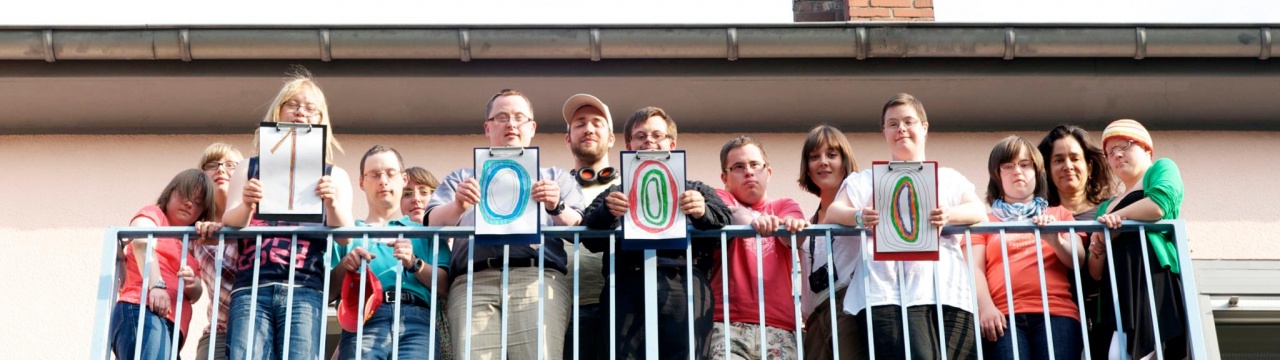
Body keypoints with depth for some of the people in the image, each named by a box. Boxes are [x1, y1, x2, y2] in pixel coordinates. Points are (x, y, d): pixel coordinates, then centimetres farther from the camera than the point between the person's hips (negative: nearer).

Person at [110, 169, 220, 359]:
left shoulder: (190, 245, 31)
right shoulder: (152, 214, 14)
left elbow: (195, 295, 16)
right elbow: (142, 242, -11)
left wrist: (192, 283, -8)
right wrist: (155, 285, -26)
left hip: (170, 326, 8)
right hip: (143, 312, -8)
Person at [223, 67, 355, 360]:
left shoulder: (333, 175, 18)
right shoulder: (249, 169, 20)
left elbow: (345, 236, 4)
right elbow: (228, 225, 8)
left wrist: (332, 203, -18)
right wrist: (245, 207, -16)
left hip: (303, 291, 0)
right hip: (251, 288, 0)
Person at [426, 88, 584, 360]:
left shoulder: (555, 177, 31)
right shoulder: (461, 178, 32)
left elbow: (577, 228, 15)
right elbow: (434, 224, 15)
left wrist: (557, 208, -8)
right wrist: (458, 205, -8)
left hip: (537, 277, 0)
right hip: (473, 280, 0)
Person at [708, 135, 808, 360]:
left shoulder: (785, 206, 22)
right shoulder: (720, 199, 17)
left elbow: (791, 237, -1)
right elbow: (732, 214, -9)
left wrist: (792, 225, -27)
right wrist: (753, 220, -33)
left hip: (779, 327, 2)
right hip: (728, 325, -2)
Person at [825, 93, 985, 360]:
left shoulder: (950, 178, 25)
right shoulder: (867, 179, 23)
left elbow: (979, 211, 8)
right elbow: (833, 211, 7)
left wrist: (950, 215, -17)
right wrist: (859, 217, -17)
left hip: (946, 290, 2)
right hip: (889, 293, -2)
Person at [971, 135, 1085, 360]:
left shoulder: (1059, 214, 25)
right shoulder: (986, 220, 20)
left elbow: (1079, 261, 13)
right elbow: (976, 268, 7)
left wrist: (1055, 240, -8)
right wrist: (985, 307, -11)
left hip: (1055, 312, 1)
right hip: (1004, 316, -1)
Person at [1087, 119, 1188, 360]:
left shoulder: (1161, 169, 16)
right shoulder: (1106, 207, 30)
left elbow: (1159, 203, -9)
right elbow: (1095, 273, 24)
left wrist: (1117, 218, 4)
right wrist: (1097, 252, 2)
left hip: (1154, 279, -6)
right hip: (1119, 295, 6)